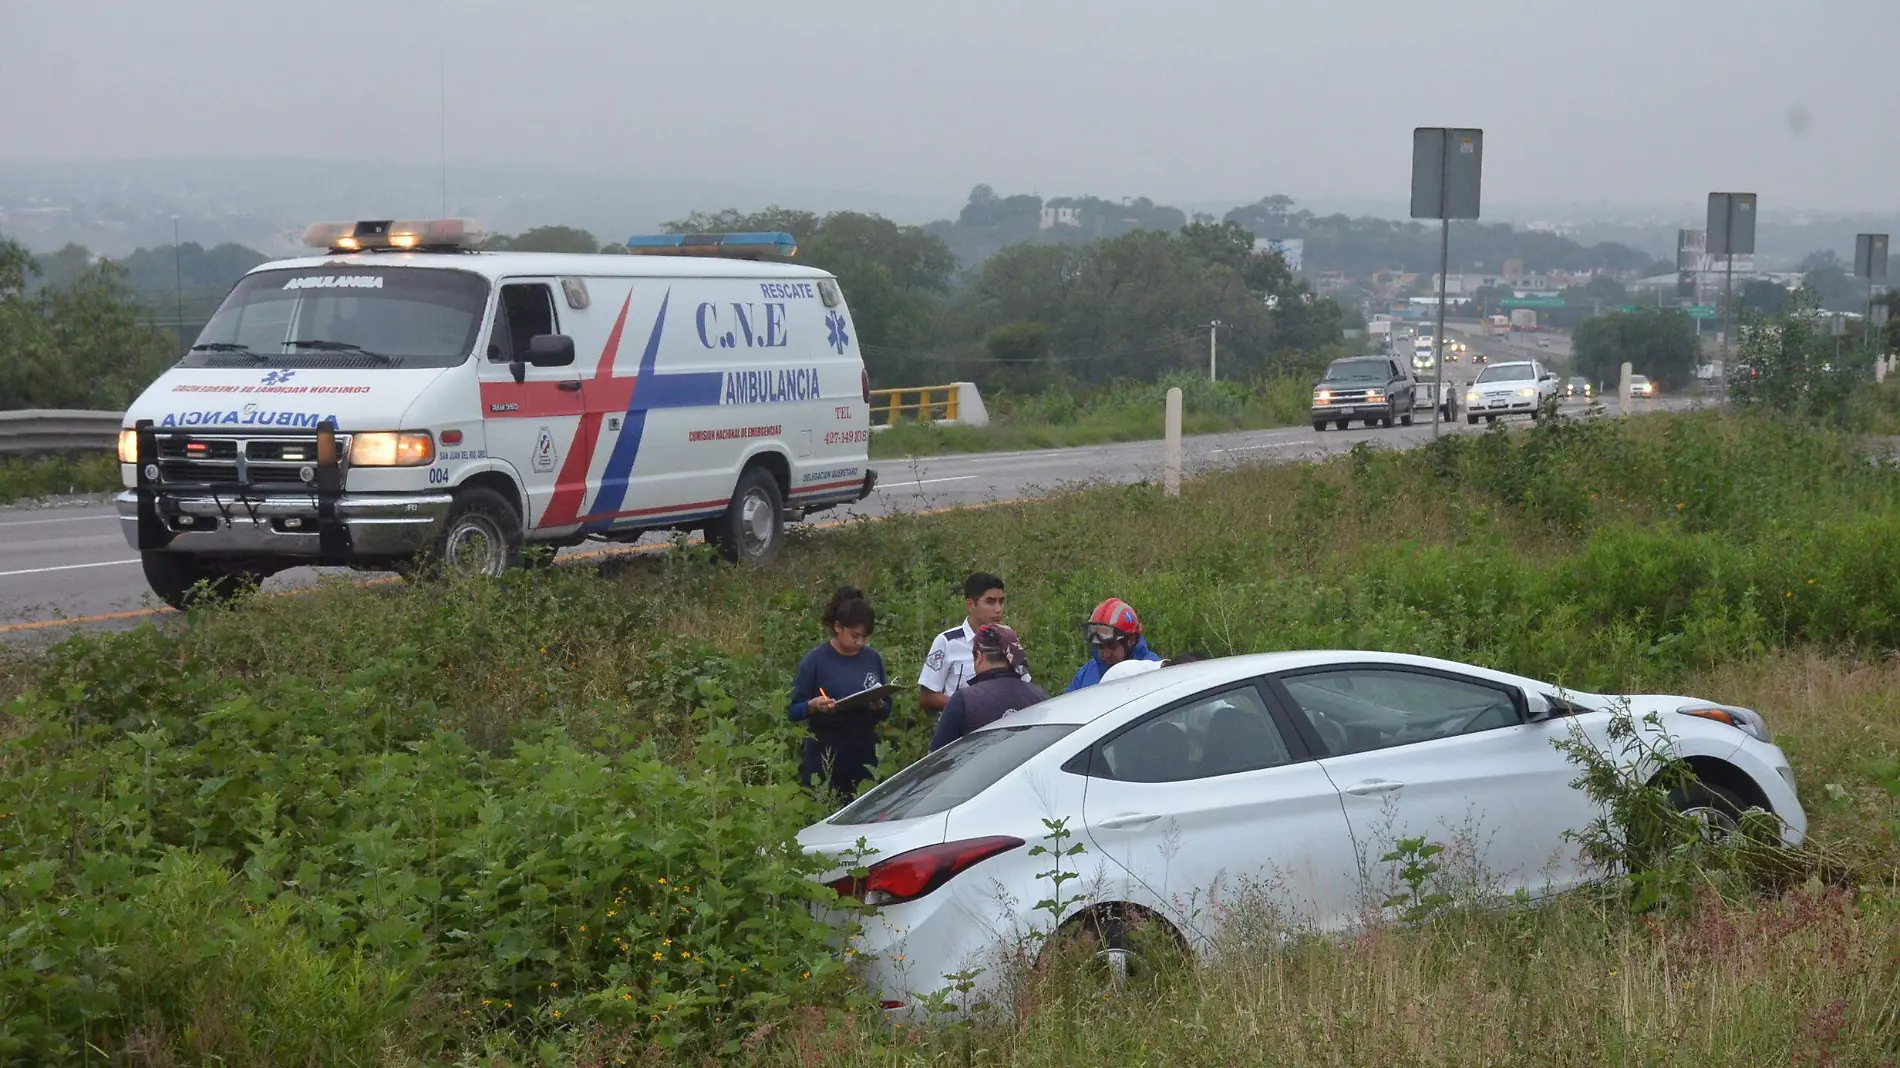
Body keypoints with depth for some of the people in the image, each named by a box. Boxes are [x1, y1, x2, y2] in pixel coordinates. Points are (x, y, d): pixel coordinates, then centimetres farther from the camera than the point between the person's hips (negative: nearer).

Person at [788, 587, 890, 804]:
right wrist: (814, 705, -23)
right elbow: (793, 710, -3)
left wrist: (879, 706, -9)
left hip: (864, 759, 4)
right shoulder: (815, 661, -4)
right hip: (825, 760, -4)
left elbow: (887, 712, 13)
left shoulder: (873, 659, 8)